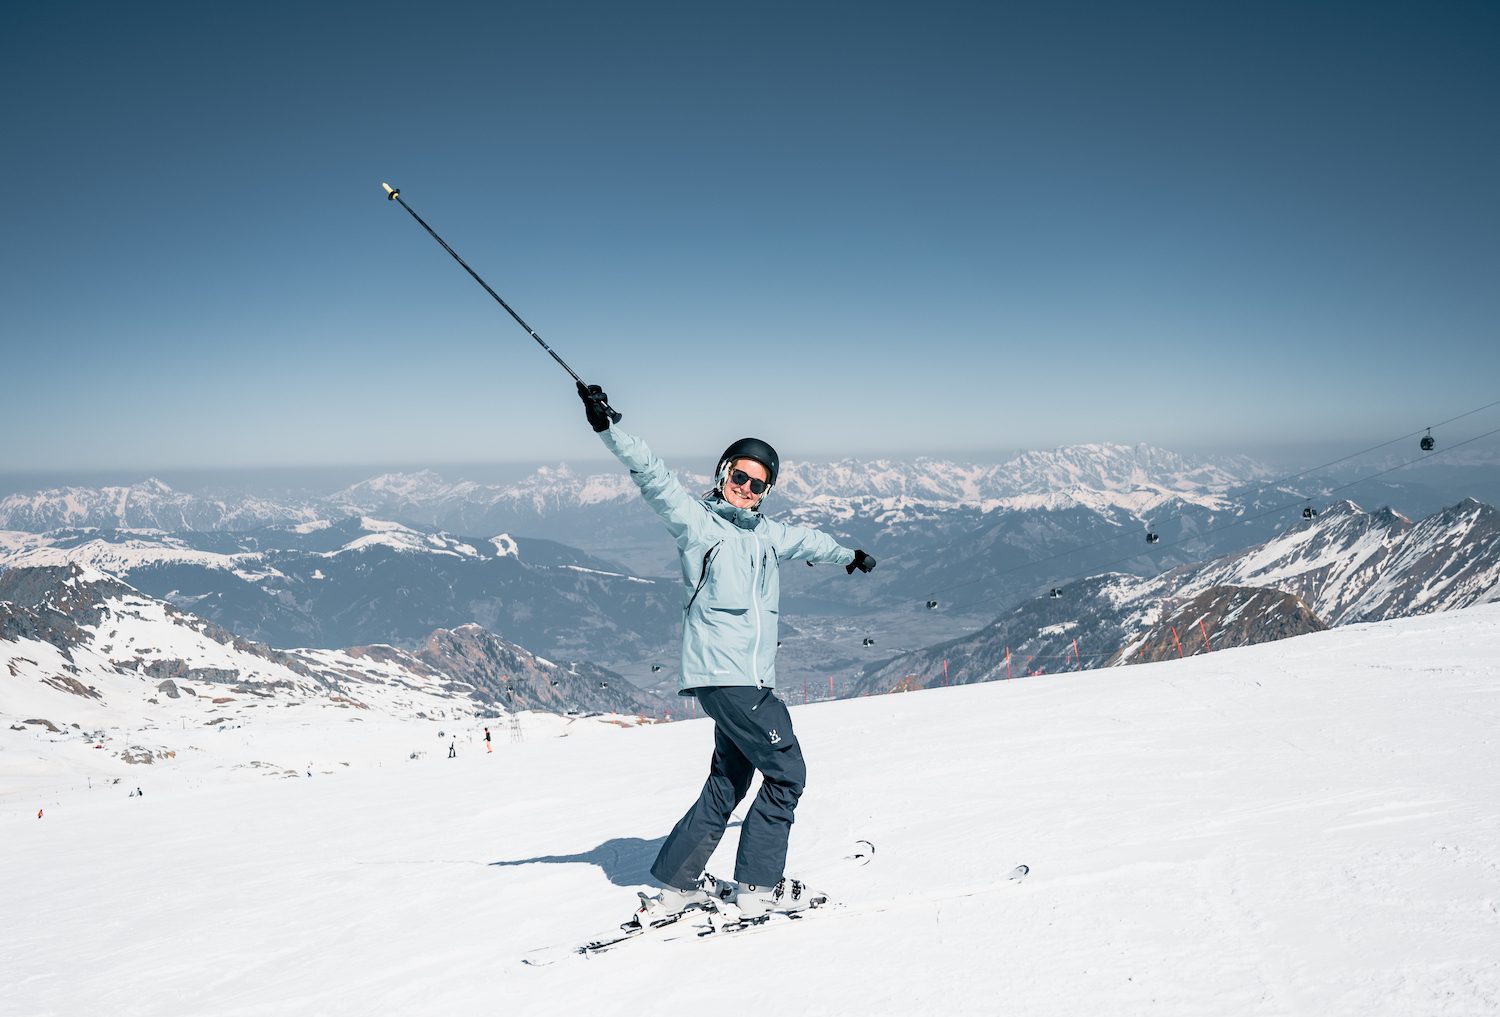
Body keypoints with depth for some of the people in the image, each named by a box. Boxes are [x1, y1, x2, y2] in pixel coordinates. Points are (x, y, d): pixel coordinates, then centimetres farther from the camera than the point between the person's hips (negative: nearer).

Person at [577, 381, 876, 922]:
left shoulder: (765, 534, 19)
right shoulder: (695, 520, -2)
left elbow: (805, 540, 38)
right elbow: (653, 476, -14)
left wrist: (847, 555, 55)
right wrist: (609, 430, -29)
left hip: (752, 678, 8)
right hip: (723, 674, -8)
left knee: (729, 783, 12)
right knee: (786, 773, -4)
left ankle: (677, 881, 20)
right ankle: (759, 885, 7)